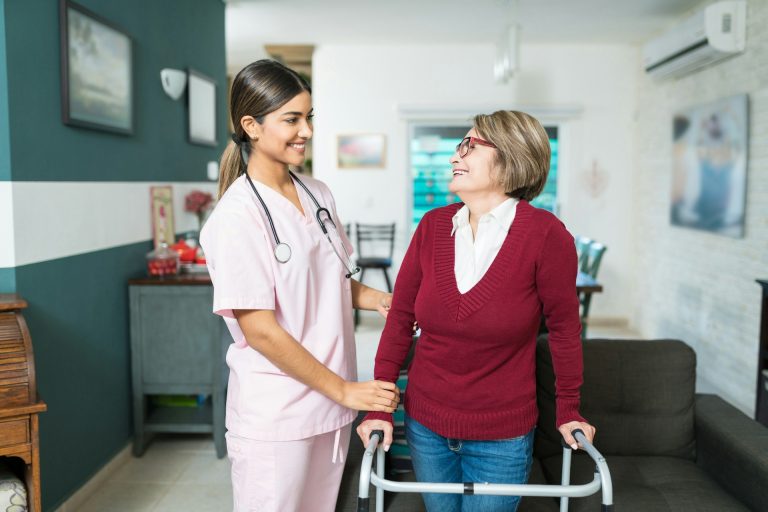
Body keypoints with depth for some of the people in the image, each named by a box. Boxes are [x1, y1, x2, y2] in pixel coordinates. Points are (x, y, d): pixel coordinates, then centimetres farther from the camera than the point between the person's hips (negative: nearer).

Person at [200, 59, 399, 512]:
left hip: (331, 404, 7)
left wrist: (377, 299, -5)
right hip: (276, 414, -6)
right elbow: (259, 329, -18)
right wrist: (344, 390, -15)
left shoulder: (319, 194, 5)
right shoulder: (237, 215, -17)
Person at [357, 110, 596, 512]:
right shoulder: (433, 225, -6)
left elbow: (564, 327, -6)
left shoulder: (545, 234, -16)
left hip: (502, 437, -3)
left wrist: (568, 411, 2)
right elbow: (400, 317, -3)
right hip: (425, 426, 4)